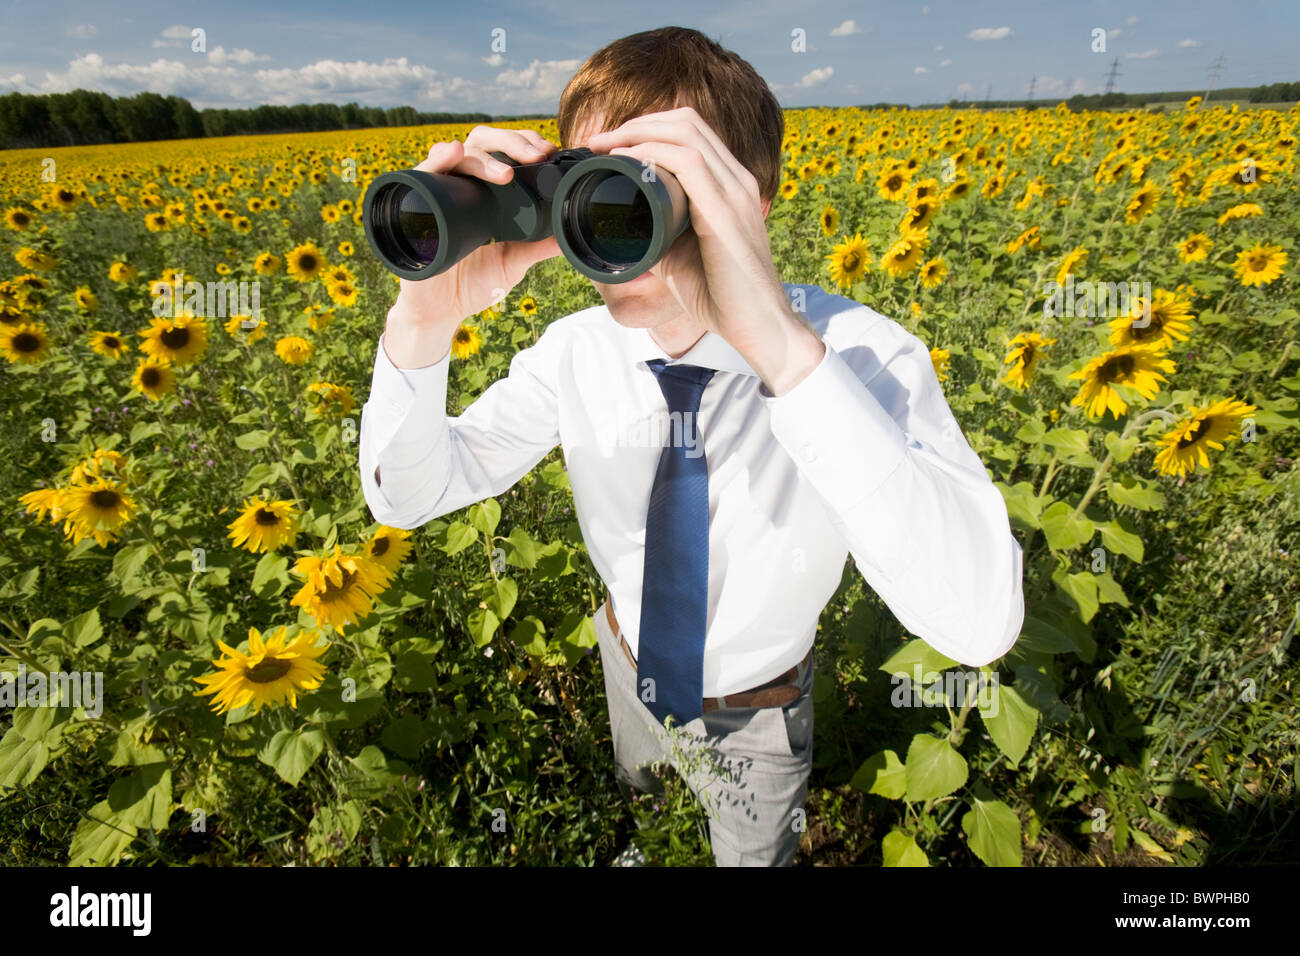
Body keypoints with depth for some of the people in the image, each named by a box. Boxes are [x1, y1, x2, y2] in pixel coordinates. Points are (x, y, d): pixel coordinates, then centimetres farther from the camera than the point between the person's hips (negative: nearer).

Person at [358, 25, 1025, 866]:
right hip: (633, 669, 4)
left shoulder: (859, 355, -32)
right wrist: (424, 322, -38)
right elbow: (407, 495, -18)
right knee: (631, 799, 36)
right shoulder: (575, 354, -20)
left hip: (754, 719, -3)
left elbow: (983, 621, -46)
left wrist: (781, 340, -57)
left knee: (754, 855, 28)